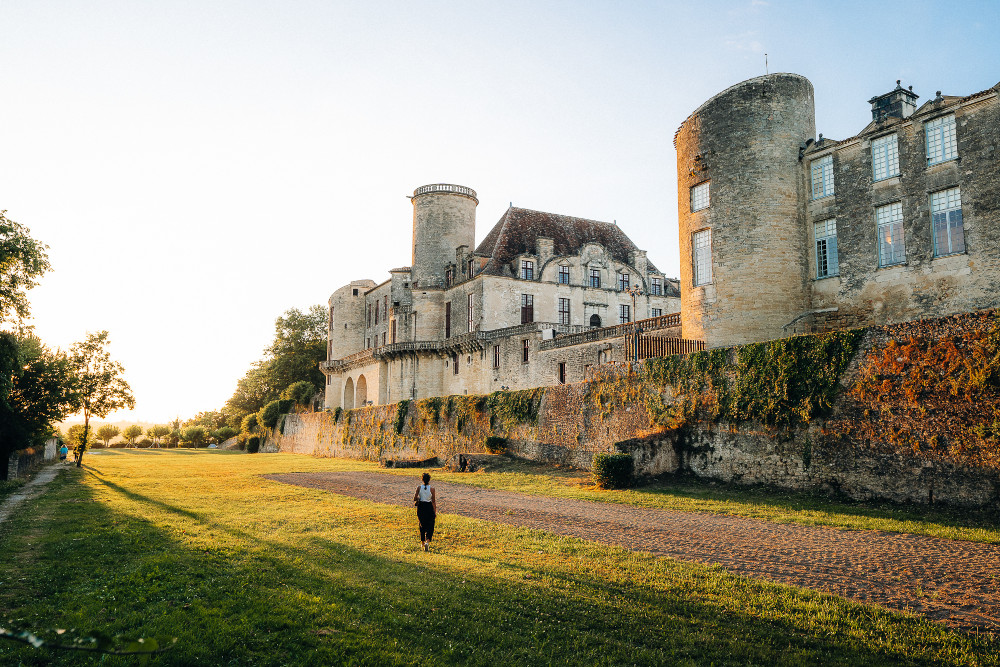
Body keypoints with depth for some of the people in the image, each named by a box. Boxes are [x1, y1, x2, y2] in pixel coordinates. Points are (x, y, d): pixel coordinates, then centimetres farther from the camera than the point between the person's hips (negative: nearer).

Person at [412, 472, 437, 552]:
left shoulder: (419, 488, -7)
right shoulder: (432, 488, -11)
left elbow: (414, 499, -4)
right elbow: (433, 501, -6)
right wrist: (435, 511, 3)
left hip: (421, 507, 3)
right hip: (429, 507, -2)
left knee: (422, 526, 18)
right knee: (430, 526, 6)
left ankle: (423, 543, 27)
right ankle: (427, 541, -15)